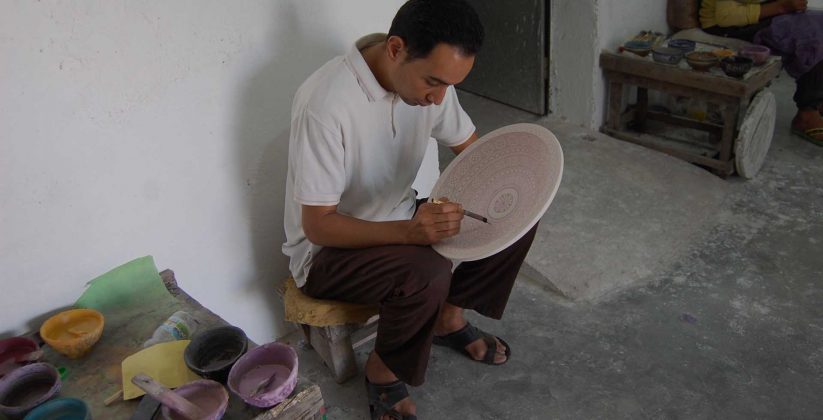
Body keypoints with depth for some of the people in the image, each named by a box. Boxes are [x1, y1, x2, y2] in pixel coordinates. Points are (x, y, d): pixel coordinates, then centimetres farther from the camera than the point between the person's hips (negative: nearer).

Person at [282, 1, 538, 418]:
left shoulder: (427, 74, -10)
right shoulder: (325, 104, -31)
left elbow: (471, 148, 4)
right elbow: (317, 226, -27)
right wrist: (409, 231, -42)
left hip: (400, 217, 7)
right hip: (327, 248, -7)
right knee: (428, 274, -35)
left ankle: (448, 317, 15)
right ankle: (383, 372, -5)